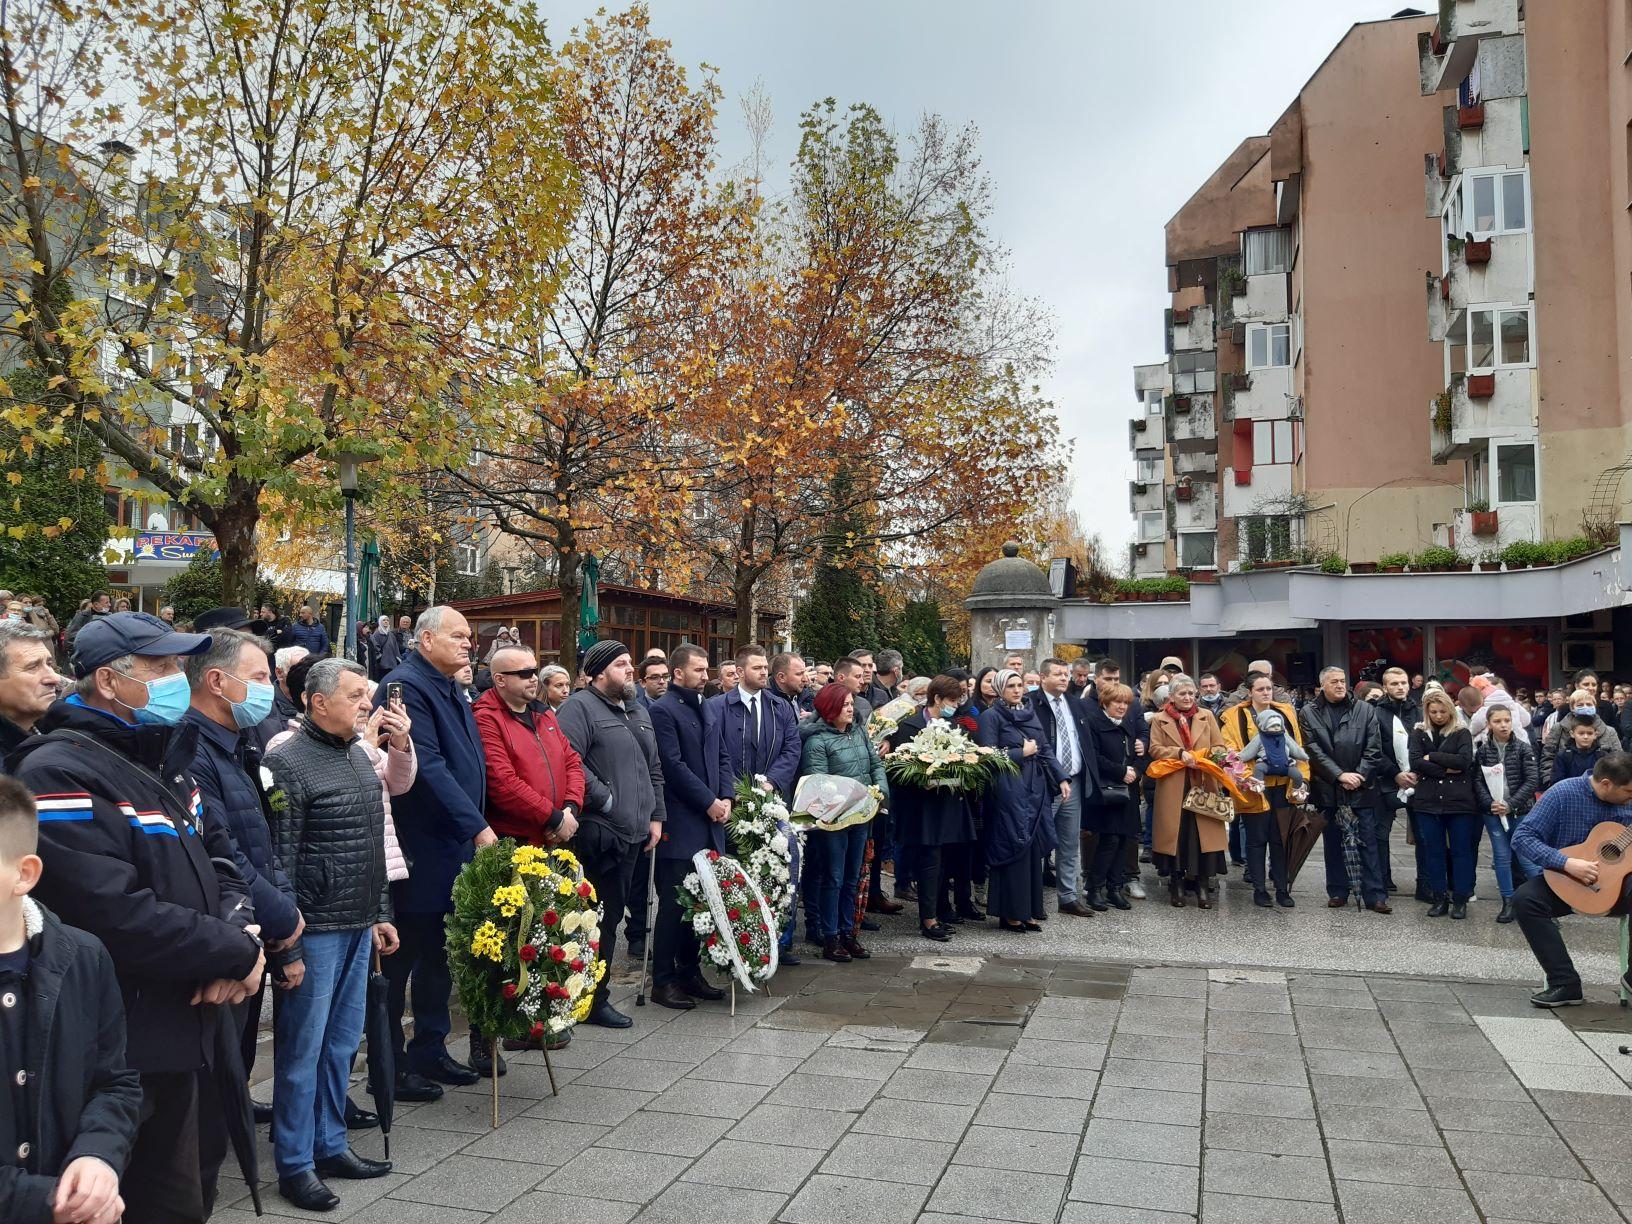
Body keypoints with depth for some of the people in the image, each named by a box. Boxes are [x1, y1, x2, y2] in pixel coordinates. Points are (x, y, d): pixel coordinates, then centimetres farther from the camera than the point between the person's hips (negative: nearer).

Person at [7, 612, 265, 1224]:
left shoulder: (162, 756, 10)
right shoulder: (60, 776, -20)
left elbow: (217, 852, 13)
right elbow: (121, 918, -28)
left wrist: (238, 933, -7)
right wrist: (236, 952, -17)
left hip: (200, 1020, 9)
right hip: (140, 1043, -9)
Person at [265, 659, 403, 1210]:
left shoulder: (359, 757, 11)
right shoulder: (287, 763, -12)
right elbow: (280, 856, -14)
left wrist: (380, 915, 17)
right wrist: (287, 937, -14)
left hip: (358, 927, 8)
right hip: (314, 930, -7)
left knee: (342, 1043, 16)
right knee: (302, 1049, 3)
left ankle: (330, 1145, 29)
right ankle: (294, 1165, 16)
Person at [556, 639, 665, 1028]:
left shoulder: (638, 713, 20)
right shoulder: (580, 707, -8)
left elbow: (653, 770, 25)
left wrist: (655, 816, 16)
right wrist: (604, 798, -16)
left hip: (631, 834, 9)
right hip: (597, 833, -8)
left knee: (611, 916, 14)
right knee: (593, 918, -3)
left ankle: (597, 996, 24)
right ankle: (591, 1000, 8)